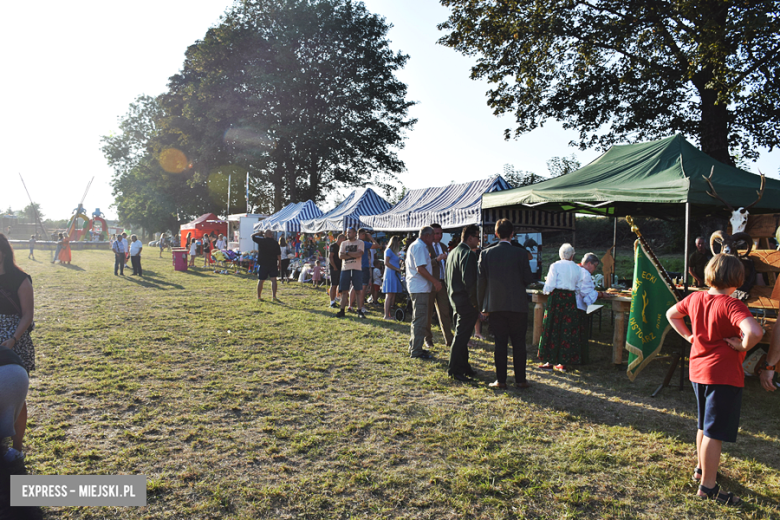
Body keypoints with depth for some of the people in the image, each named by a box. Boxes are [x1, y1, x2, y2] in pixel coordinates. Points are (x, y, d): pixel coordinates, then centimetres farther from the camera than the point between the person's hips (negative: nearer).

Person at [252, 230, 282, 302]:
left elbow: (253, 236, 8)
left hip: (262, 264, 1)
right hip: (273, 263, -1)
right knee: (273, 280, -1)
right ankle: (274, 296, -8)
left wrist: (259, 233, 22)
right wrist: (279, 263, 8)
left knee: (261, 280, 8)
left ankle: (259, 296, 16)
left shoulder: (261, 241, -6)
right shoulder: (275, 243, -4)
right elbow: (278, 255, -1)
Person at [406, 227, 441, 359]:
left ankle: (414, 347, 25)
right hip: (420, 288, -11)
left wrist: (428, 258, 28)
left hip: (415, 287, 11)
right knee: (420, 319, -7)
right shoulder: (420, 247, -14)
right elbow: (421, 268, -22)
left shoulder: (414, 245, 18)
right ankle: (416, 351, -3)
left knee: (417, 318, 17)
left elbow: (407, 263, 26)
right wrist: (435, 281, -17)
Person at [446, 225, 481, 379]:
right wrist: (476, 304, -17)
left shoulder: (453, 252, 15)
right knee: (461, 336, -2)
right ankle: (454, 369, 5)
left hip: (455, 299, 10)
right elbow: (469, 281, -23)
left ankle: (463, 366, 26)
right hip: (466, 301, -10)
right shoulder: (468, 254, -16)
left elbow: (447, 278, 20)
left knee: (462, 335, 17)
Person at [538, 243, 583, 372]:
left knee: (553, 329, 3)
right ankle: (563, 362, 13)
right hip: (570, 300, 3)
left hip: (556, 298, -3)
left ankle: (550, 362, 7)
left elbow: (549, 285, -9)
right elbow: (579, 288, 9)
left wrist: (546, 291, 11)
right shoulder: (578, 268, 5)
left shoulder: (555, 266, -6)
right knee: (568, 330, 9)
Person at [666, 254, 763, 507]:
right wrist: (743, 346, -19)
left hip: (698, 370, 8)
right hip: (723, 374, -8)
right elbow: (754, 332, -38)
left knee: (704, 424, 25)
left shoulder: (695, 298, 1)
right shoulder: (732, 305, -21)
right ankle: (708, 486, 10)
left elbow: (671, 314, 17)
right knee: (715, 432, 1)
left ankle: (702, 468, 42)